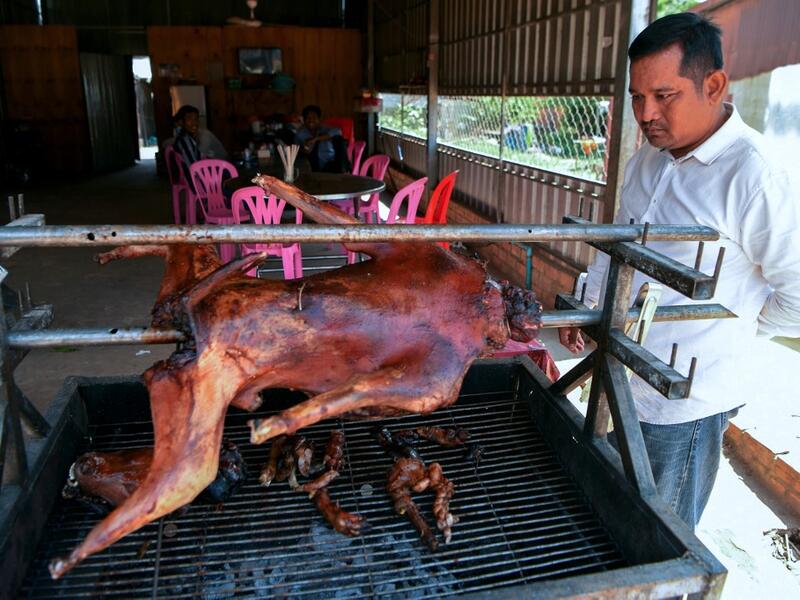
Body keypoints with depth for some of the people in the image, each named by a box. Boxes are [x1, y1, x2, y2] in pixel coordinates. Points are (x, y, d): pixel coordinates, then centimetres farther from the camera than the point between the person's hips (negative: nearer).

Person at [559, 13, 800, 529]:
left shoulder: (752, 176, -24)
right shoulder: (648, 158, 3)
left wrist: (733, 328, -4)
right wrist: (587, 305, 11)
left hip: (684, 401, -7)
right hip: (625, 378, 8)